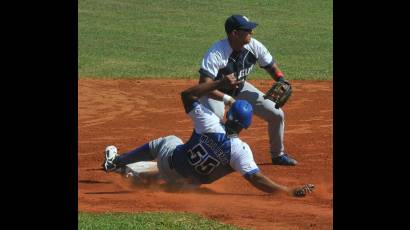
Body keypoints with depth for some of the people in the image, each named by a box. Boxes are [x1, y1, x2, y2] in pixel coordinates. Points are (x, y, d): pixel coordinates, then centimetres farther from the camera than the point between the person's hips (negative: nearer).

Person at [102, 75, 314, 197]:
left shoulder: (209, 123, -28)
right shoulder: (240, 151, -32)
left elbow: (187, 94, -18)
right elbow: (257, 179, -39)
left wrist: (219, 83, -18)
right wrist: (291, 192, -41)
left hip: (170, 161, 0)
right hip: (187, 183, 0)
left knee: (167, 141, 35)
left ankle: (115, 162, 50)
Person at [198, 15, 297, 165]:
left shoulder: (255, 47, -18)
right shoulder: (216, 53, -36)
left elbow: (271, 67, -2)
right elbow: (204, 85, -41)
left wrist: (282, 82, -23)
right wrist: (227, 99, -52)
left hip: (240, 89, 6)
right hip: (215, 92, -6)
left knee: (277, 114, 3)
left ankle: (278, 154, 26)